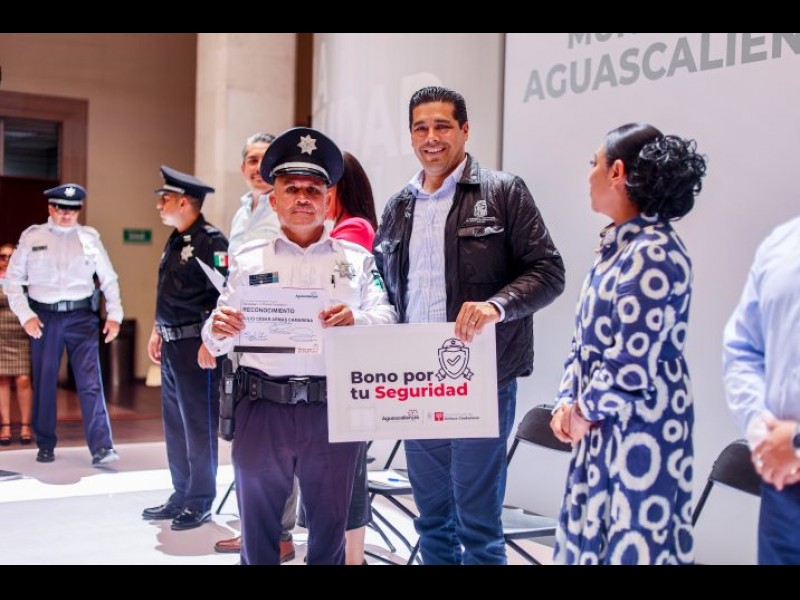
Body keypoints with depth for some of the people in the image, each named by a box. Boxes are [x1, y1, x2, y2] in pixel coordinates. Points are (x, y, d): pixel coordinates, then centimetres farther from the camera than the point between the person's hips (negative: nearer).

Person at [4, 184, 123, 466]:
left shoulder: (89, 237, 5)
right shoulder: (31, 237, 4)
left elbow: (109, 279, 9)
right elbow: (14, 280, 5)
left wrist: (114, 315, 0)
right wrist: (26, 315, -5)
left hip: (82, 316, -1)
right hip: (44, 317, 1)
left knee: (90, 381, -7)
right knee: (44, 382, 8)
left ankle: (101, 447, -10)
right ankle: (46, 446, 21)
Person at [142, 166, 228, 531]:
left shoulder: (211, 241, -14)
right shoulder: (174, 242, 15)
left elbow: (226, 296, -20)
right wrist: (157, 332, 21)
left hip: (197, 346, -9)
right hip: (172, 346, 10)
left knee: (199, 426, -1)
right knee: (175, 425, 14)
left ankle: (200, 502, 9)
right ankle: (181, 495, 24)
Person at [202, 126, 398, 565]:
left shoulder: (356, 260, 8)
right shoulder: (248, 261, 9)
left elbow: (387, 319, -2)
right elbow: (217, 340, 7)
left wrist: (355, 318, -22)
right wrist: (217, 330, -15)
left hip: (333, 408, 0)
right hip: (262, 407, 1)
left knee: (329, 522, 9)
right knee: (257, 522, 10)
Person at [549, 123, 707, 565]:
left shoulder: (652, 253, -19)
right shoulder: (618, 247, 11)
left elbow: (632, 364, -24)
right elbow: (586, 339, 15)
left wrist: (586, 412, -10)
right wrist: (567, 403, 3)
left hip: (640, 432, -10)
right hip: (603, 426, 10)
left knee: (632, 545, 0)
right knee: (590, 537, 16)